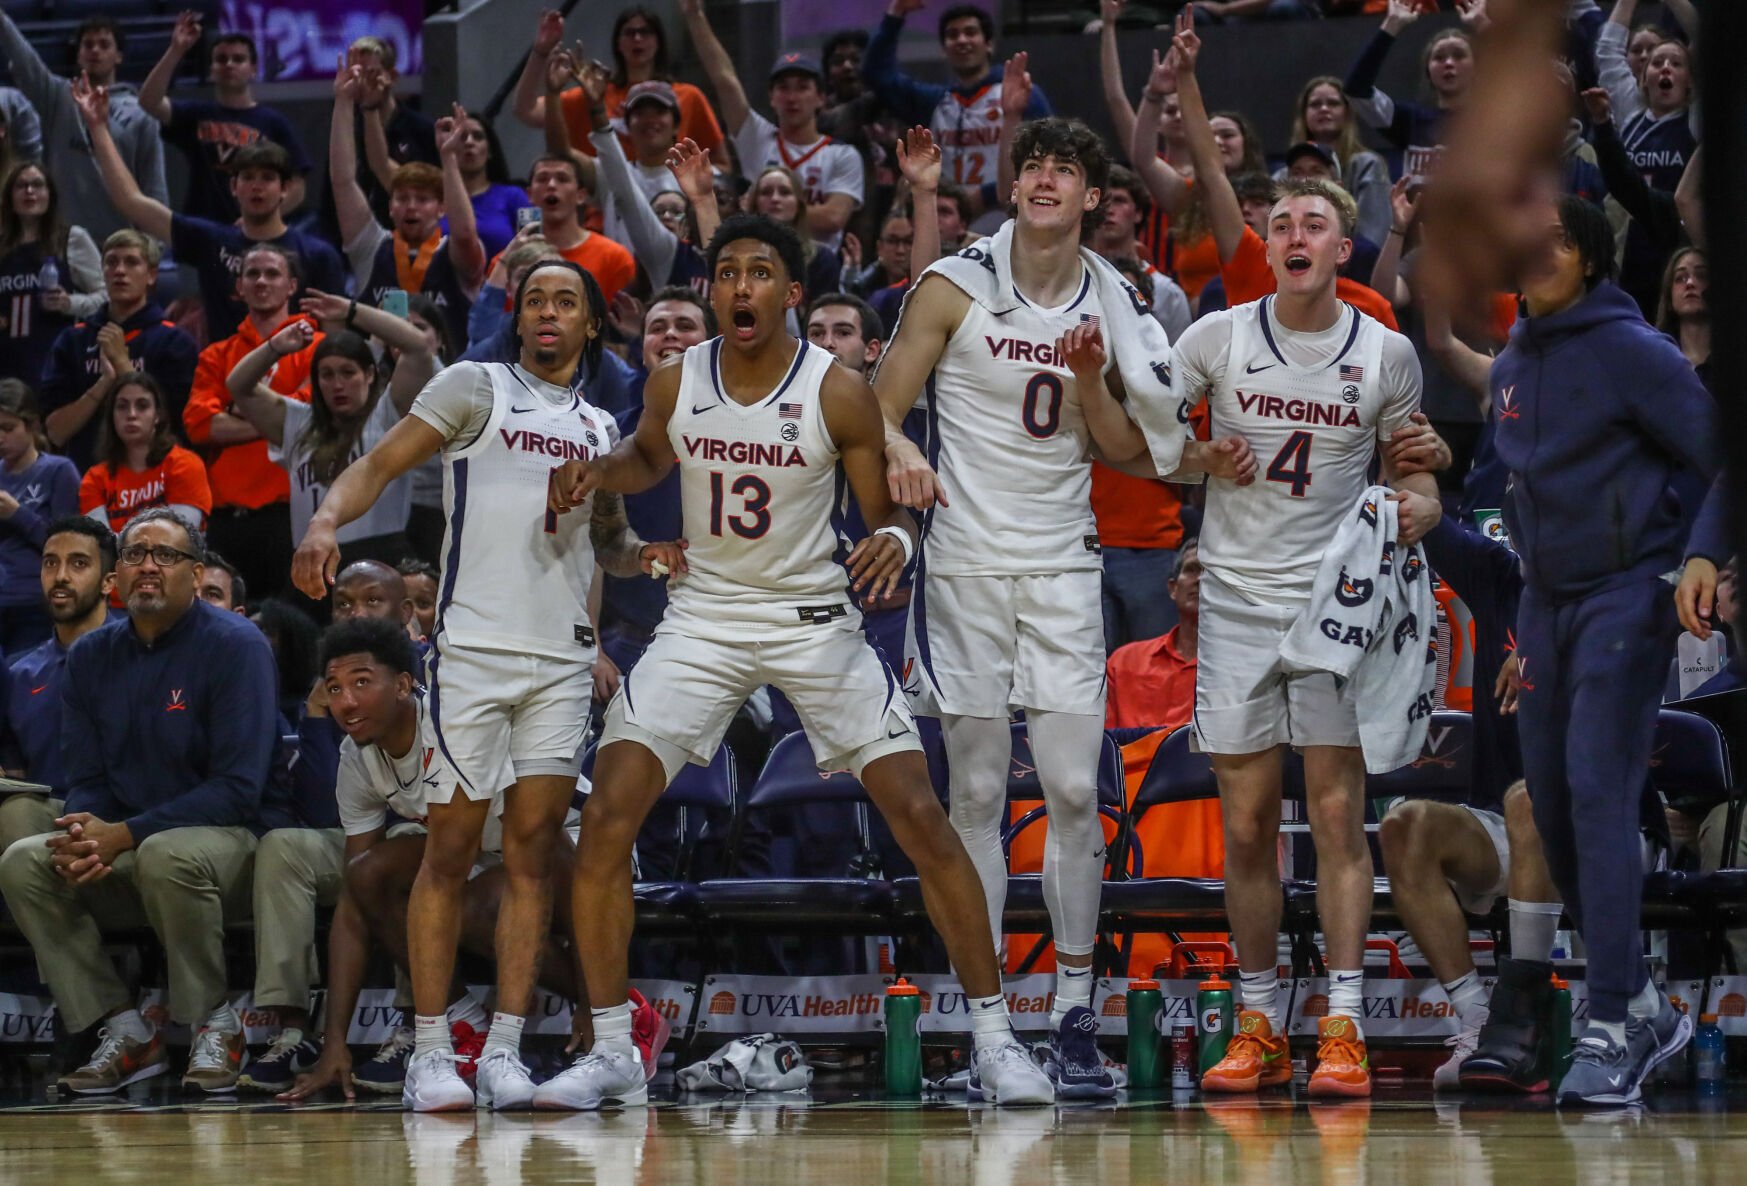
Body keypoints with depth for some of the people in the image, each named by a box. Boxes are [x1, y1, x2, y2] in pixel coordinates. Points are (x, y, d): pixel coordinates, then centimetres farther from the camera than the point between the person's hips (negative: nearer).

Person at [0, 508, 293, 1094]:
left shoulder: (236, 646, -11)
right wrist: (84, 838, -18)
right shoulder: (93, 656, 8)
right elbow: (87, 781, 8)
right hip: (126, 852, 6)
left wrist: (122, 835, -24)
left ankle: (216, 1026, -17)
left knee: (167, 855, -38)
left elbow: (238, 789, -18)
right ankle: (126, 1032, -13)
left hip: (235, 839, -6)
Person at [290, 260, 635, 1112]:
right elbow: (380, 465, -4)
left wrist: (647, 553, 8)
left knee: (533, 849, 0)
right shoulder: (477, 388, 4)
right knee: (450, 847, -3)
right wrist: (327, 520, -23)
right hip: (473, 648, -4)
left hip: (563, 659, 4)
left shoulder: (600, 428, 18)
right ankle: (429, 1053, 0)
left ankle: (504, 1050, 1)